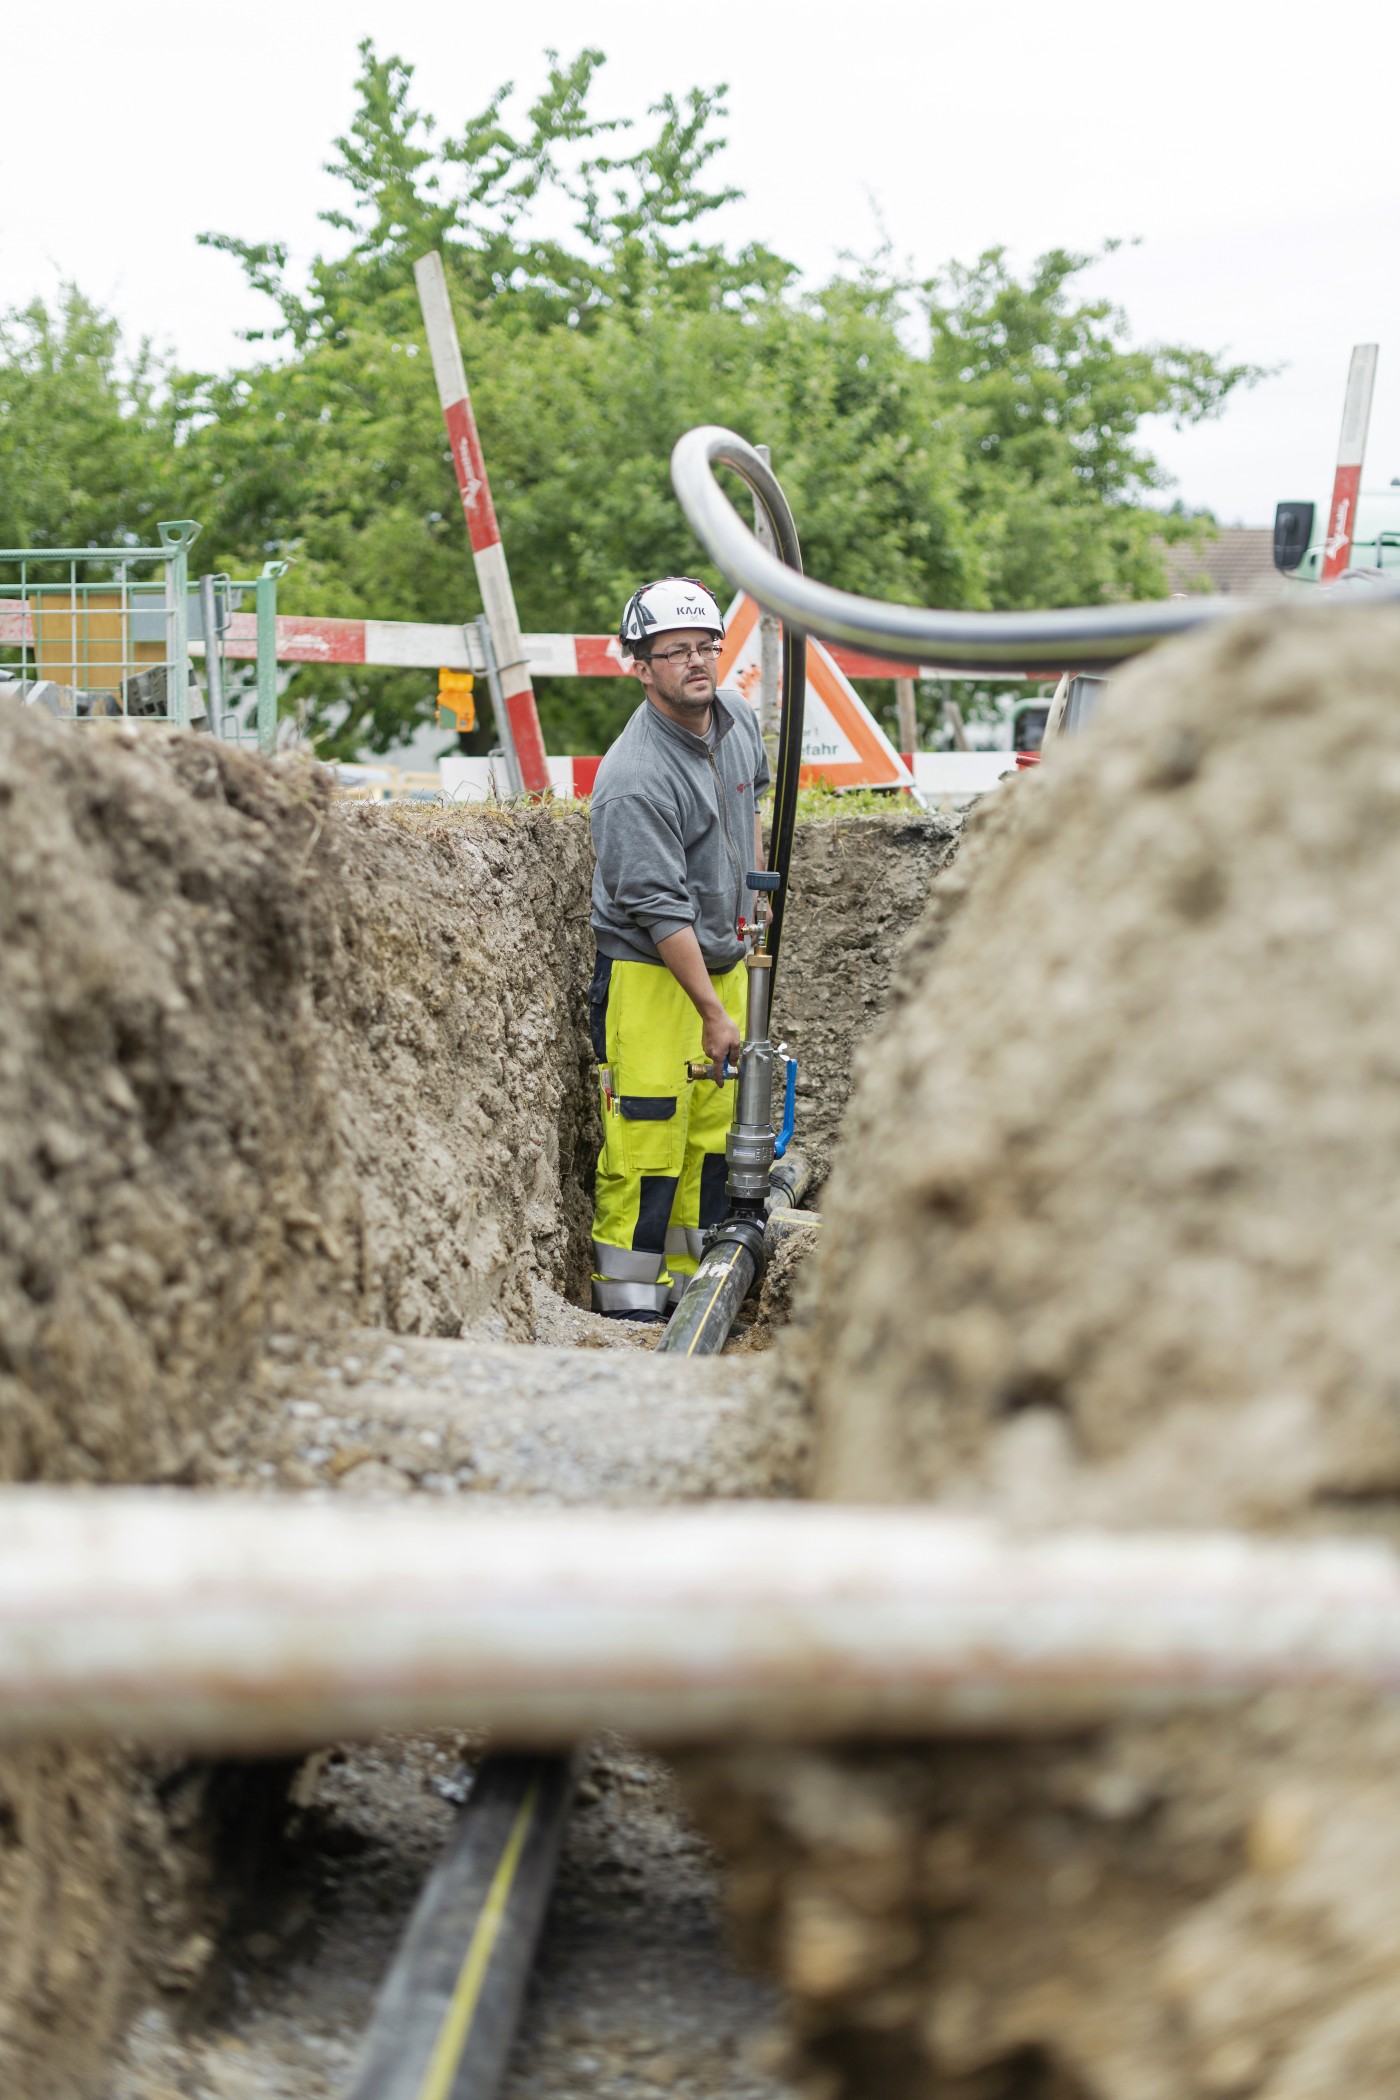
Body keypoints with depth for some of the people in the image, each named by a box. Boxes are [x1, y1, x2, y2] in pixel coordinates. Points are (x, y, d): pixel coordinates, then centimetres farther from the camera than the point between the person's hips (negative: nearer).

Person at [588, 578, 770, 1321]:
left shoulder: (738, 717, 2)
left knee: (713, 1139, 12)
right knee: (647, 1147, -8)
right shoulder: (634, 779, -23)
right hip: (649, 973, -8)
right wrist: (713, 1012, -23)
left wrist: (753, 891, 24)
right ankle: (628, 1303, 2)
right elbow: (661, 910, -24)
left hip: (722, 960, 8)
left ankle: (692, 1288, 23)